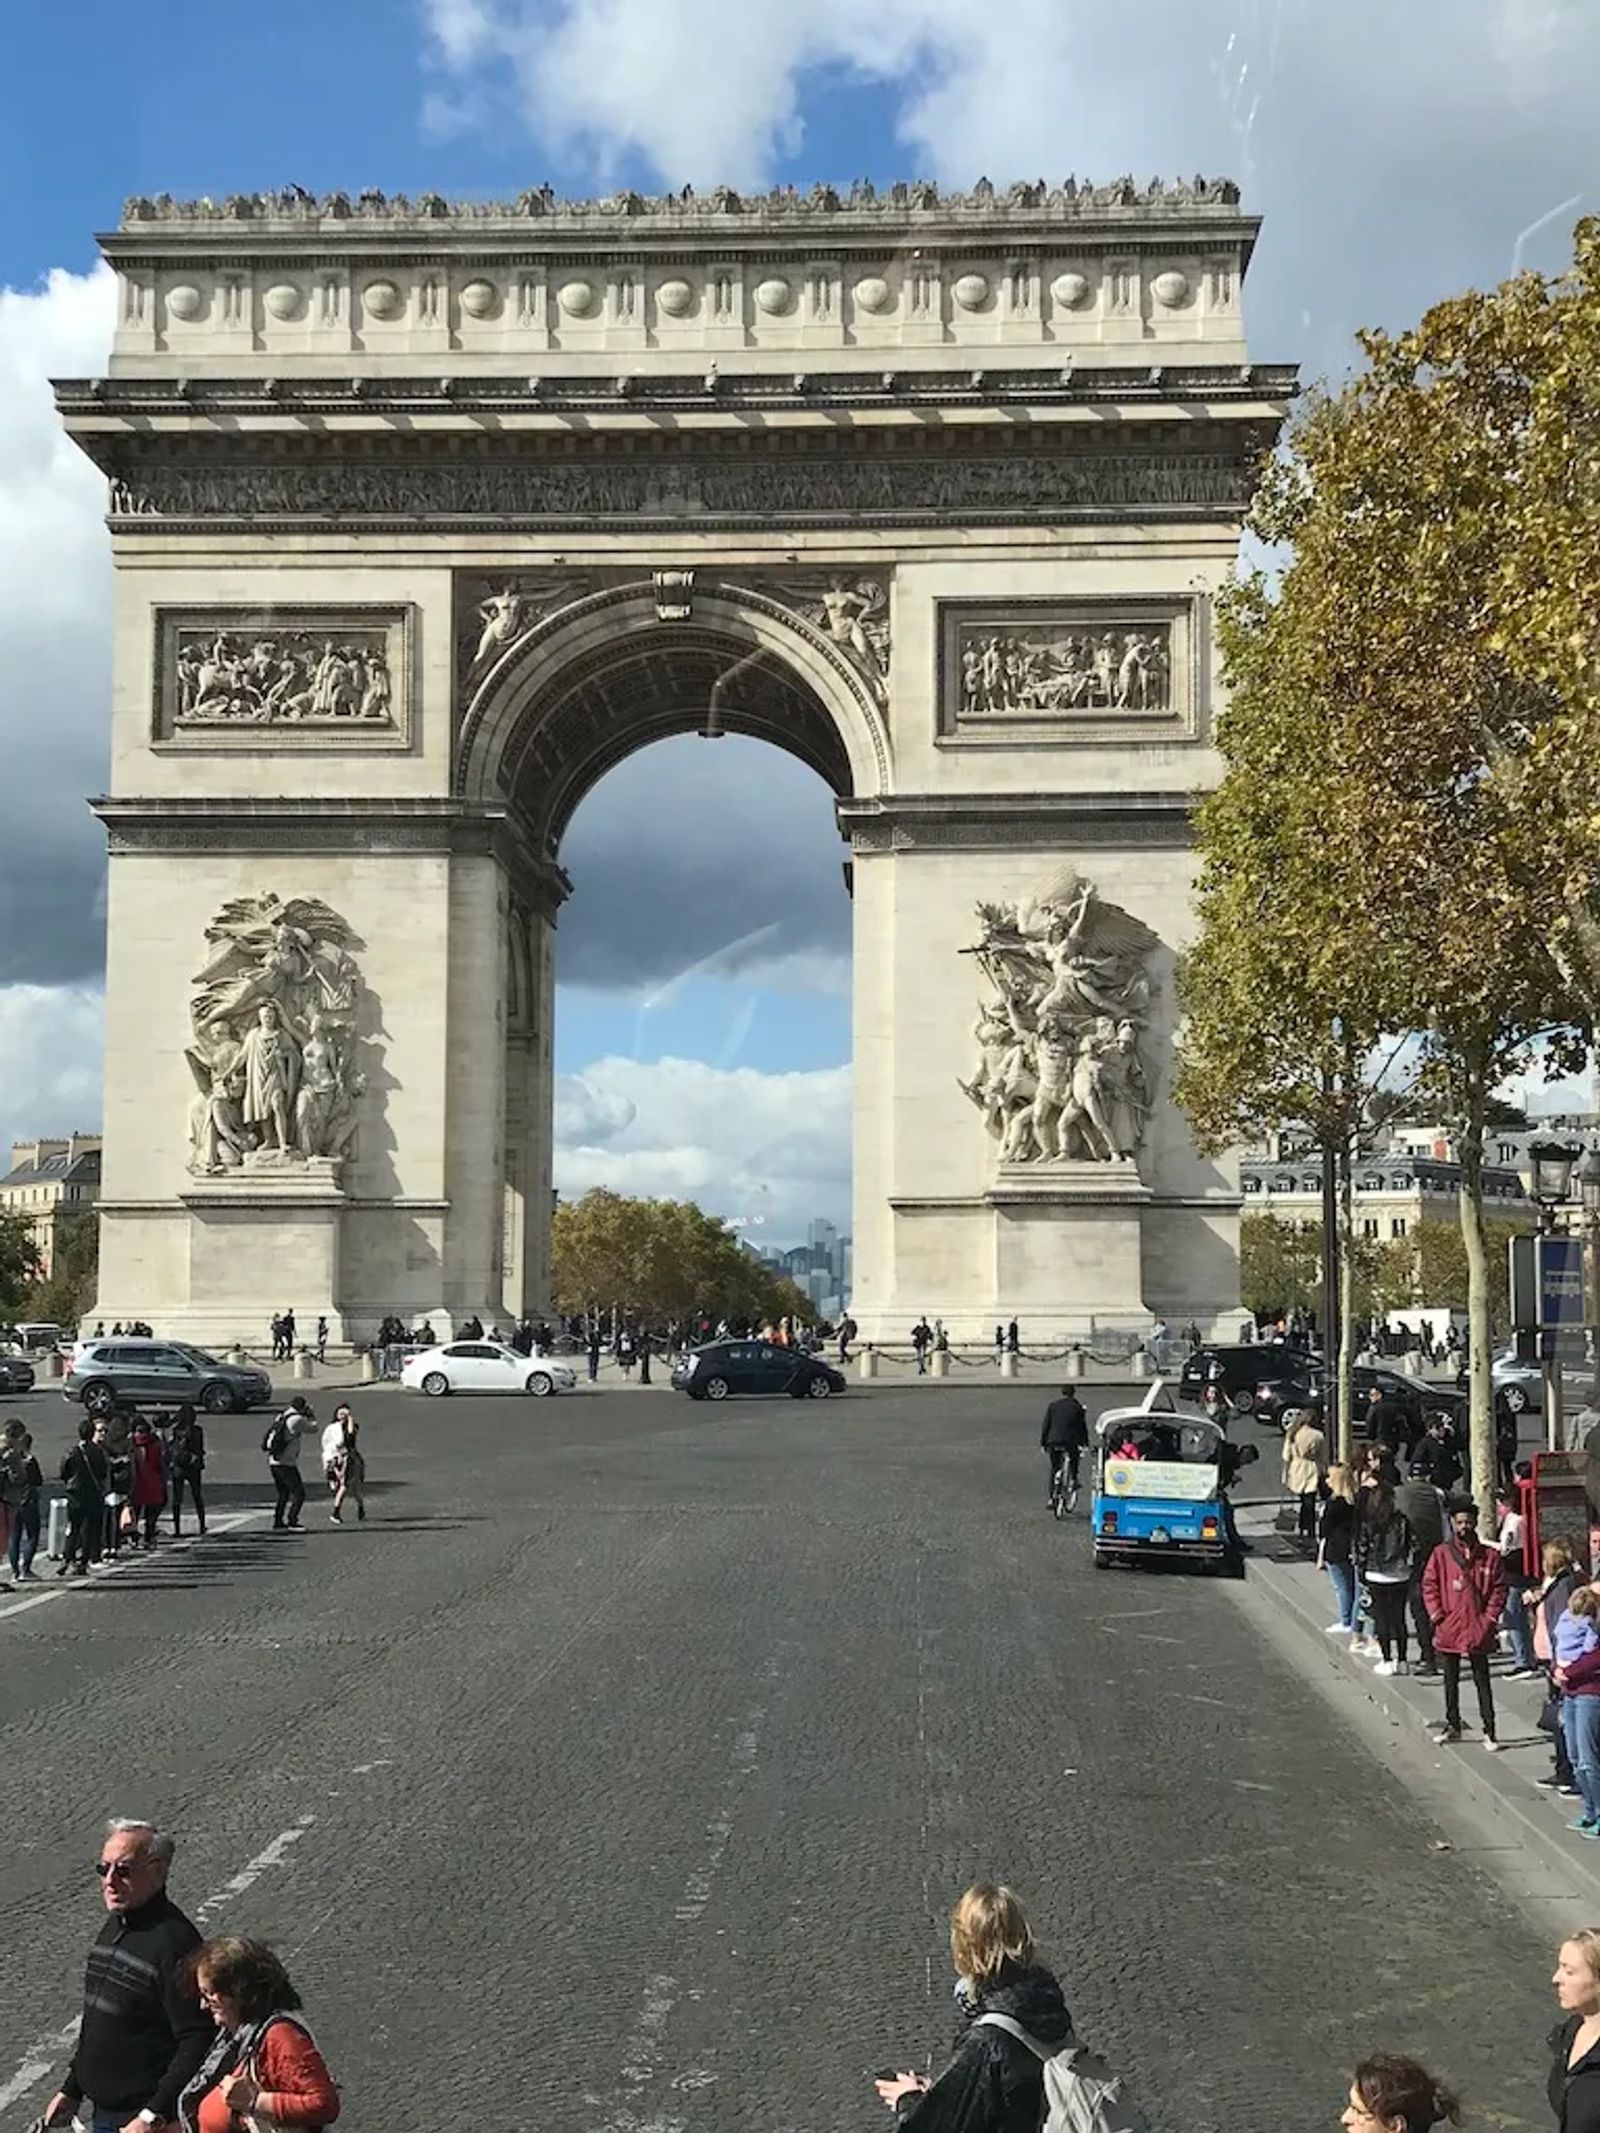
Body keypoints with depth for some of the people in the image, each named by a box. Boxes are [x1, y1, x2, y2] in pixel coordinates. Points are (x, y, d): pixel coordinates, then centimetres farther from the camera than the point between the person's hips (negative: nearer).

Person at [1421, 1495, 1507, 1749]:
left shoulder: (1490, 1556, -1)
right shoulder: (1441, 1554, -1)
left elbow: (1499, 1588, 3)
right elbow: (1429, 1585, 3)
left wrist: (1490, 1618, -4)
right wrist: (1436, 1615, -5)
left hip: (1478, 1630, -1)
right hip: (1449, 1628, 1)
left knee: (1482, 1680, 3)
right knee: (1451, 1679, 14)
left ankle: (1489, 1730, 8)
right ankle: (1453, 1725, 25)